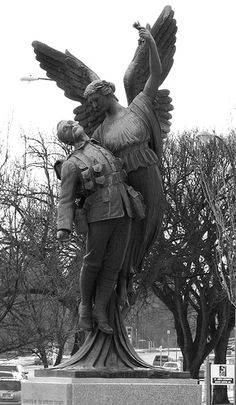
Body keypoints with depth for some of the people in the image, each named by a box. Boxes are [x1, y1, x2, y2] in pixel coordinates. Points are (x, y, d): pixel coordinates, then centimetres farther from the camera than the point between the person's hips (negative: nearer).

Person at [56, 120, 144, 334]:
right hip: (100, 215, -5)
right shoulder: (71, 164, 4)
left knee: (113, 264, 0)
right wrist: (63, 227, -15)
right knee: (93, 262, 2)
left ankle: (100, 310, 6)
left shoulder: (105, 150, 23)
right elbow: (66, 200, -3)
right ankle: (85, 305, 23)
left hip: (123, 214, 5)